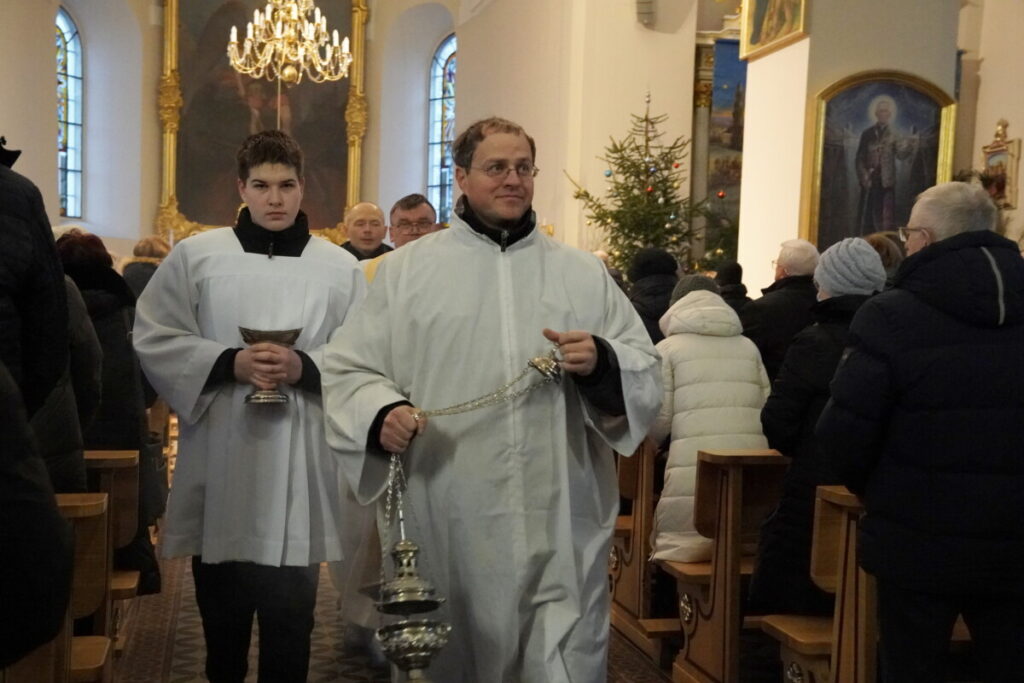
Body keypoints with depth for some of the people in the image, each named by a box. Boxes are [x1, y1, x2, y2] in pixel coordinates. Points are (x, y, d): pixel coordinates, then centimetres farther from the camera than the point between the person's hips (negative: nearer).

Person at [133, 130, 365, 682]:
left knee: (290, 614, 4)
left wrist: (305, 367, -16)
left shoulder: (340, 266, 4)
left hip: (300, 461, 0)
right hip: (219, 455, 1)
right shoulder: (194, 255, 3)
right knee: (221, 606, 14)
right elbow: (154, 340, 1)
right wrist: (229, 363, -12)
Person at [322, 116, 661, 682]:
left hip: (561, 526, 1)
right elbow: (348, 371, 4)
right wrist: (381, 412, -17)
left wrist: (602, 362, -14)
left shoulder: (584, 274, 10)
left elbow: (646, 374, 8)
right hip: (448, 524, 0)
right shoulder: (405, 269, 6)